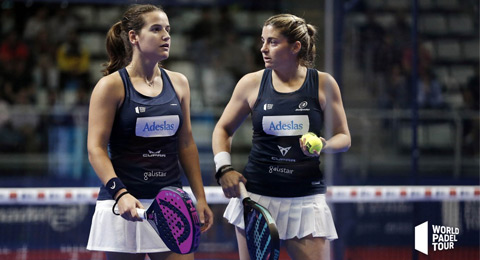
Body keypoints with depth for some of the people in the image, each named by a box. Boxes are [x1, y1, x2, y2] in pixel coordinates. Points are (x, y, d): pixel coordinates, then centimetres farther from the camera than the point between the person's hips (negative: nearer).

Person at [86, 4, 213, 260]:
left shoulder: (178, 83, 11)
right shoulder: (111, 86, -4)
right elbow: (96, 149, -10)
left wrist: (200, 197, 11)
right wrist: (120, 193, -24)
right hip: (126, 204, -4)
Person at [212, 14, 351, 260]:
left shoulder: (323, 84, 1)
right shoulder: (252, 83, 3)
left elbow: (343, 137, 7)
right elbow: (223, 129, 14)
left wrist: (324, 146, -15)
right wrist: (224, 168, -1)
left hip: (306, 199, -1)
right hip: (257, 195, 1)